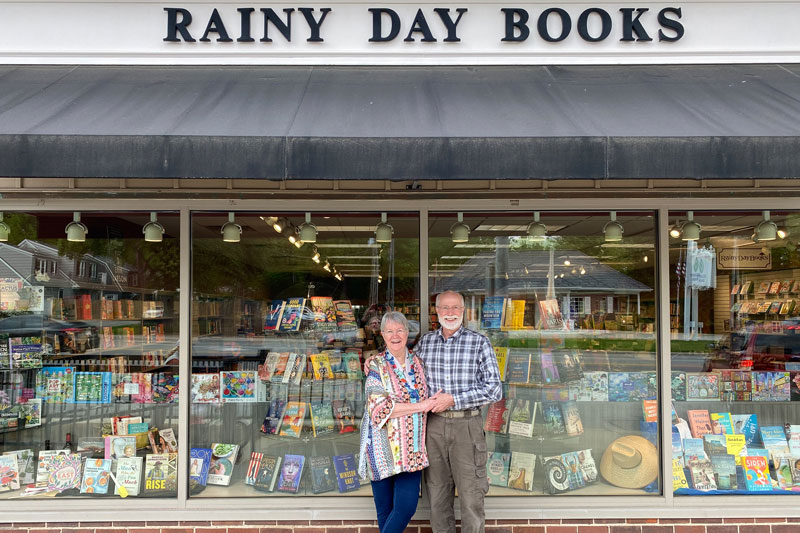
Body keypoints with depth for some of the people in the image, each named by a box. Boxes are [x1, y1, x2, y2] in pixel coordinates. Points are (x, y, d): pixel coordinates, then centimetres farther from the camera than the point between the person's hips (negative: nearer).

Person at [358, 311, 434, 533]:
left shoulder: (417, 363, 9)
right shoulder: (376, 365, -5)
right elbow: (379, 408, -16)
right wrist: (420, 406, -15)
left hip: (412, 449, 4)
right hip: (384, 447, -3)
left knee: (407, 506, -2)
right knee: (385, 509, 4)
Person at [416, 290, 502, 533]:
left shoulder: (479, 343, -4)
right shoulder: (425, 341, 7)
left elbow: (494, 389, -9)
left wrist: (453, 399, -14)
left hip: (467, 425, -3)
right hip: (433, 424, 3)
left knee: (471, 495, 0)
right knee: (437, 495, 12)